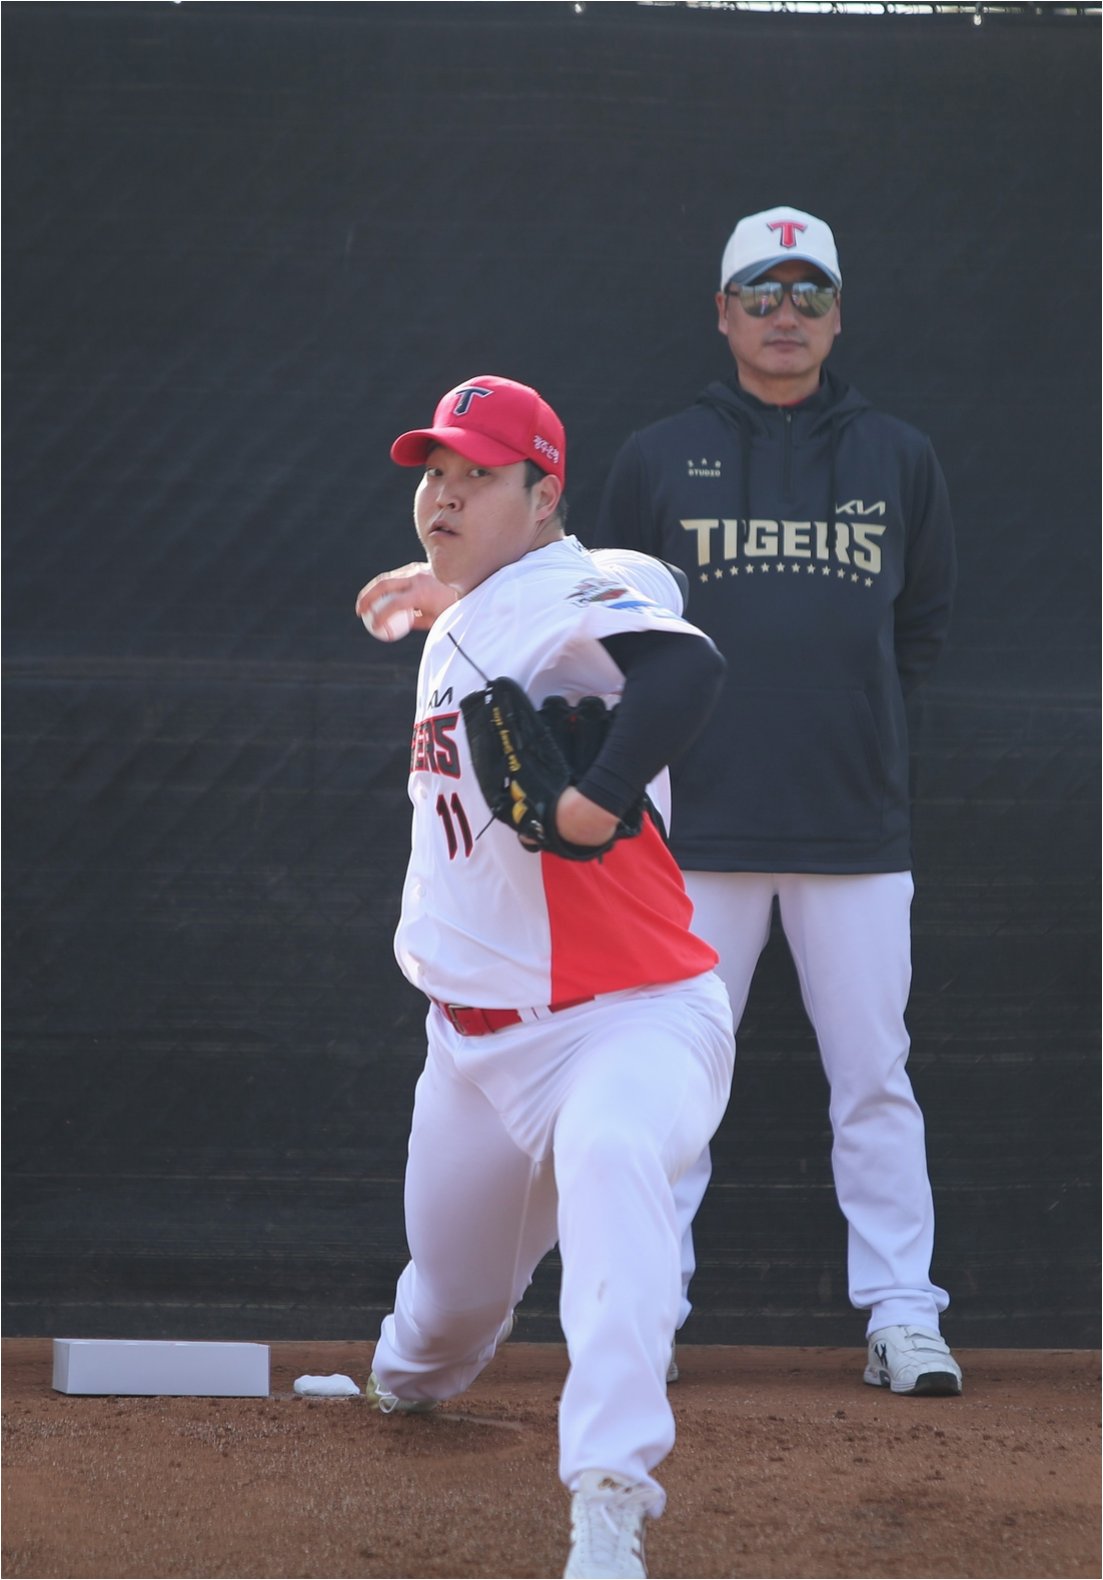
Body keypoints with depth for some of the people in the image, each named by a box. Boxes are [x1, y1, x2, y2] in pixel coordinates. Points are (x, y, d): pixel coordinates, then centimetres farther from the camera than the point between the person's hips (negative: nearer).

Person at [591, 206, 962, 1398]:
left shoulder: (899, 459, 10)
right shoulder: (659, 458, 6)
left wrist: (860, 711, 11)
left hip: (857, 826, 1)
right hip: (700, 826, -1)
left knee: (874, 1079, 1)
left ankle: (902, 1319, 5)